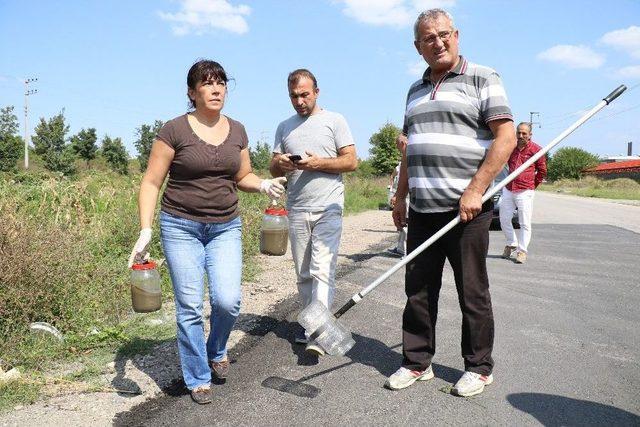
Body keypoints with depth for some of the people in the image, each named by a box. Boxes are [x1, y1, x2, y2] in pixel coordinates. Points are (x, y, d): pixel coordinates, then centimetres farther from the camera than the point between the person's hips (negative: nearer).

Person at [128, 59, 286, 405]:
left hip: (226, 227, 3)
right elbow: (151, 183, -6)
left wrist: (263, 184, -6)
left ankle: (217, 351, 24)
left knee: (227, 300, -9)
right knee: (189, 307, 1)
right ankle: (198, 379, 21)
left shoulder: (236, 130, 5)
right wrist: (145, 230, -15)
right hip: (181, 227, -3)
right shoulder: (174, 130, -7)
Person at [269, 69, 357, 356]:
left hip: (328, 207, -5)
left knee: (322, 270, -13)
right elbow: (273, 169, 16)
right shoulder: (284, 127, 16)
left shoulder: (334, 120, 4)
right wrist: (281, 164, -8)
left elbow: (351, 161, -2)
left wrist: (318, 163, -15)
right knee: (303, 273, 10)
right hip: (297, 209, 5)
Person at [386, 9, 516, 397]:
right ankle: (417, 362, 23)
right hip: (422, 209, 6)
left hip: (466, 208, -6)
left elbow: (506, 137, -10)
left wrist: (475, 190, -18)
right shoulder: (416, 91, 18)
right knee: (418, 290, 9)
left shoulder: (482, 79, -1)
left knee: (472, 292, 4)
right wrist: (400, 197, 18)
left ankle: (479, 367, 21)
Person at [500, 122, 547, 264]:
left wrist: (533, 185, 10)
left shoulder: (536, 149, -5)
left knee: (525, 223, -1)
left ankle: (522, 251, 7)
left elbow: (542, 171, 6)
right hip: (508, 189, 5)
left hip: (525, 192, -4)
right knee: (504, 219, 9)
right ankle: (511, 243, 29)